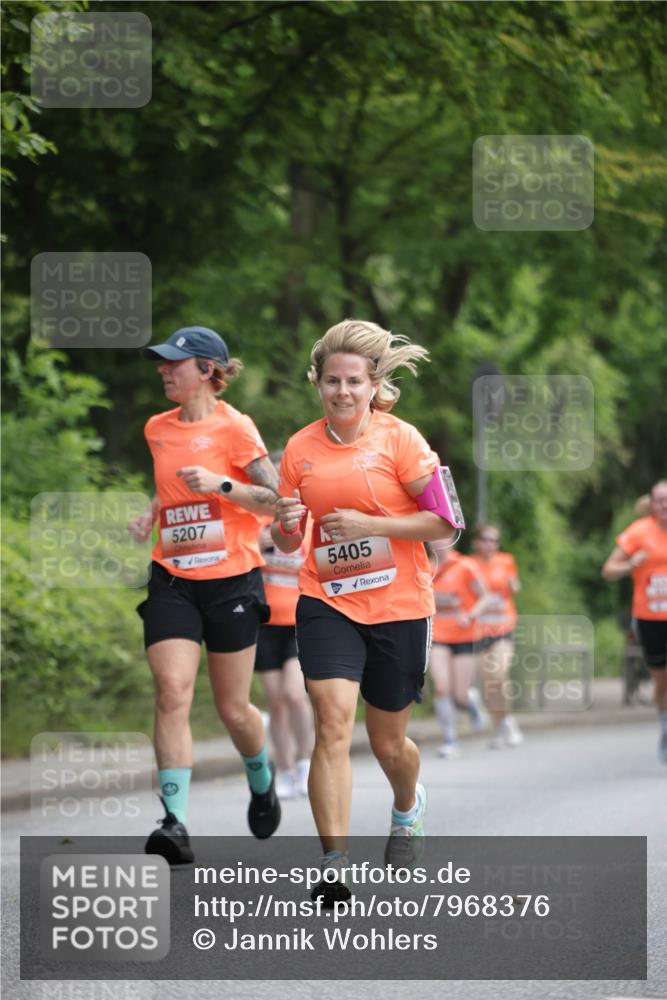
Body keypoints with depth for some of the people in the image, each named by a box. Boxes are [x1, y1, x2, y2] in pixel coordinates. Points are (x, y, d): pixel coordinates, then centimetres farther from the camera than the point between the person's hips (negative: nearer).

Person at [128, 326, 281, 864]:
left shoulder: (233, 427, -7)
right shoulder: (158, 429, 10)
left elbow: (277, 499, -10)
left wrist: (221, 485, -23)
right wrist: (151, 515, 10)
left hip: (231, 579, -4)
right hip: (172, 579, 4)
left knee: (233, 708, 6)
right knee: (172, 693, -15)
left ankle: (262, 780, 39)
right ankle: (175, 823, -20)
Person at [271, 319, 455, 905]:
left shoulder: (400, 439, -6)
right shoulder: (301, 449, 3)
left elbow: (444, 523, -9)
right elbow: (289, 544, 12)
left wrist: (369, 525, -17)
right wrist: (286, 525, -12)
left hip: (399, 608, -1)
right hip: (326, 604, 1)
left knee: (388, 743, 11)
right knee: (333, 723, -18)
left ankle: (408, 806, 47)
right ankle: (333, 863, -20)